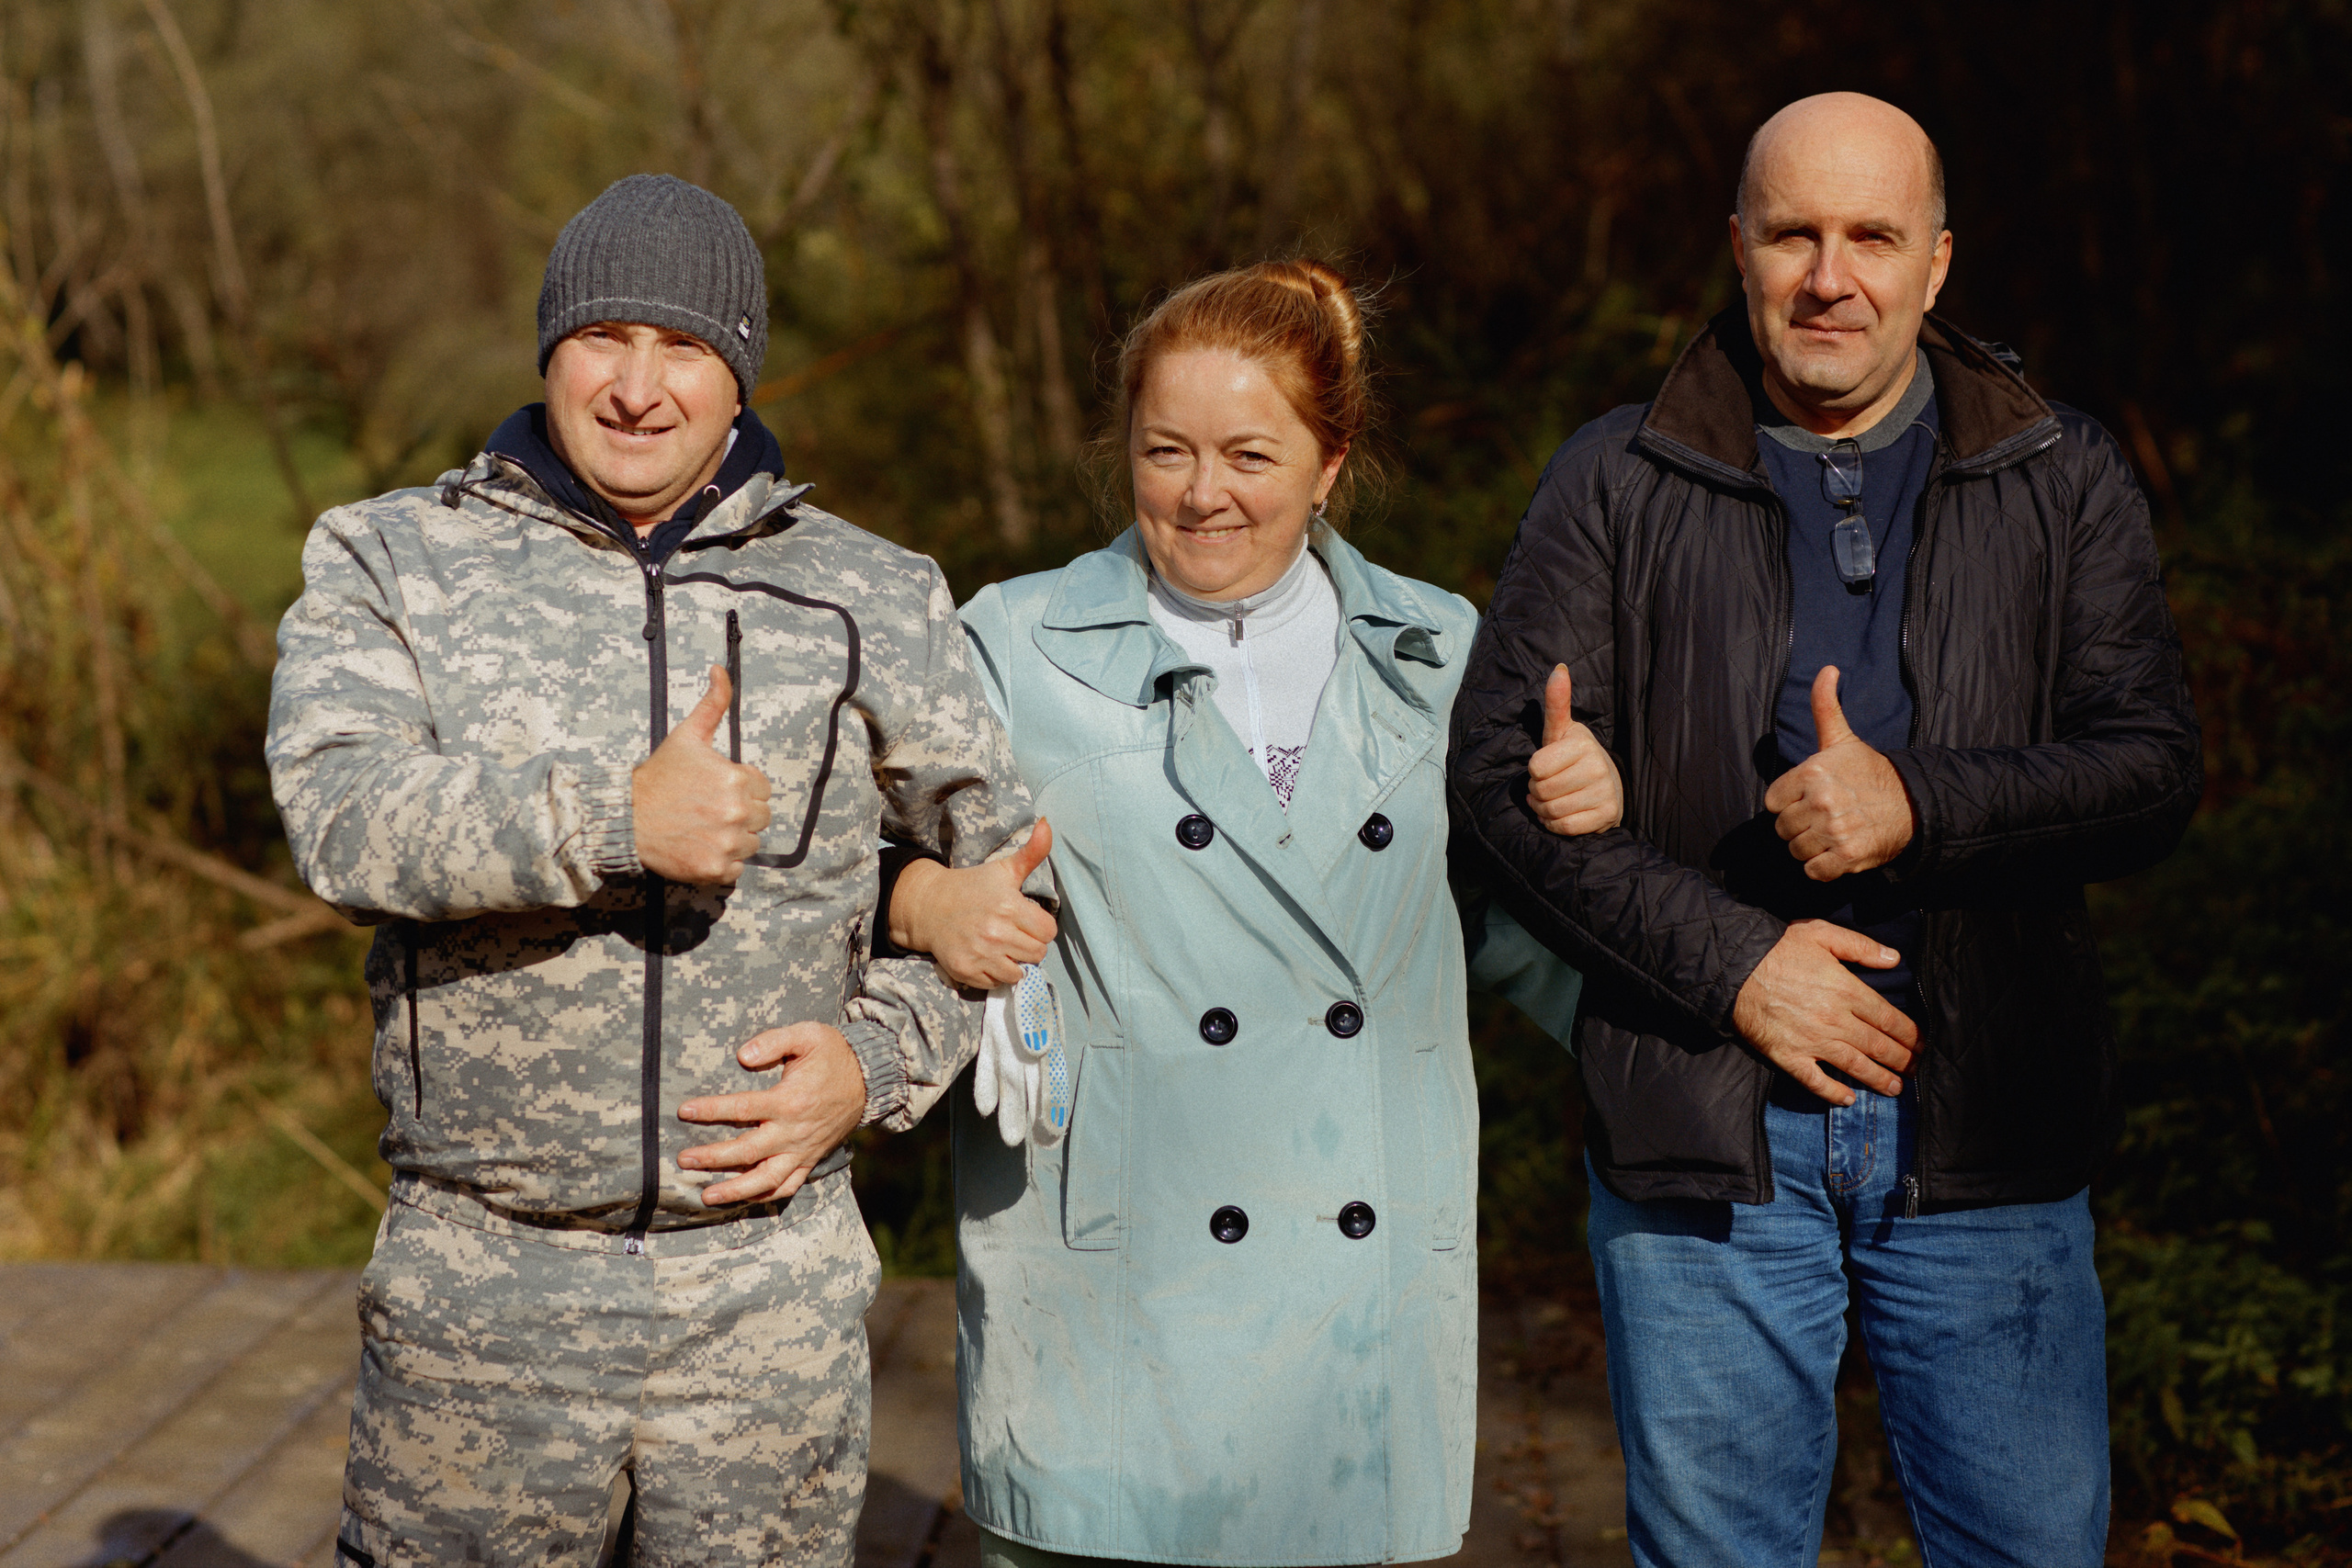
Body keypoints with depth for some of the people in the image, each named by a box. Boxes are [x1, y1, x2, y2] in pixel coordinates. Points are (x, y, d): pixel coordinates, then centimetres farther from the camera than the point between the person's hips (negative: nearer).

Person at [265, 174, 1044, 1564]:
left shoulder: (875, 601, 6)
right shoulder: (390, 560, 3)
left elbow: (1011, 874, 12)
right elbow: (343, 815, -14)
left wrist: (883, 1057, -3)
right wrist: (615, 819, -25)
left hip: (771, 1284, 1)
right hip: (480, 1279, -1)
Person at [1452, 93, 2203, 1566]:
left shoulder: (2063, 481, 6)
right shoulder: (1618, 483, 3)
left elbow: (2154, 770, -2)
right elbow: (1503, 774, -2)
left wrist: (1918, 805, -19)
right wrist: (1729, 959, -12)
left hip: (1988, 1141, 1)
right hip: (1705, 1142, 0)